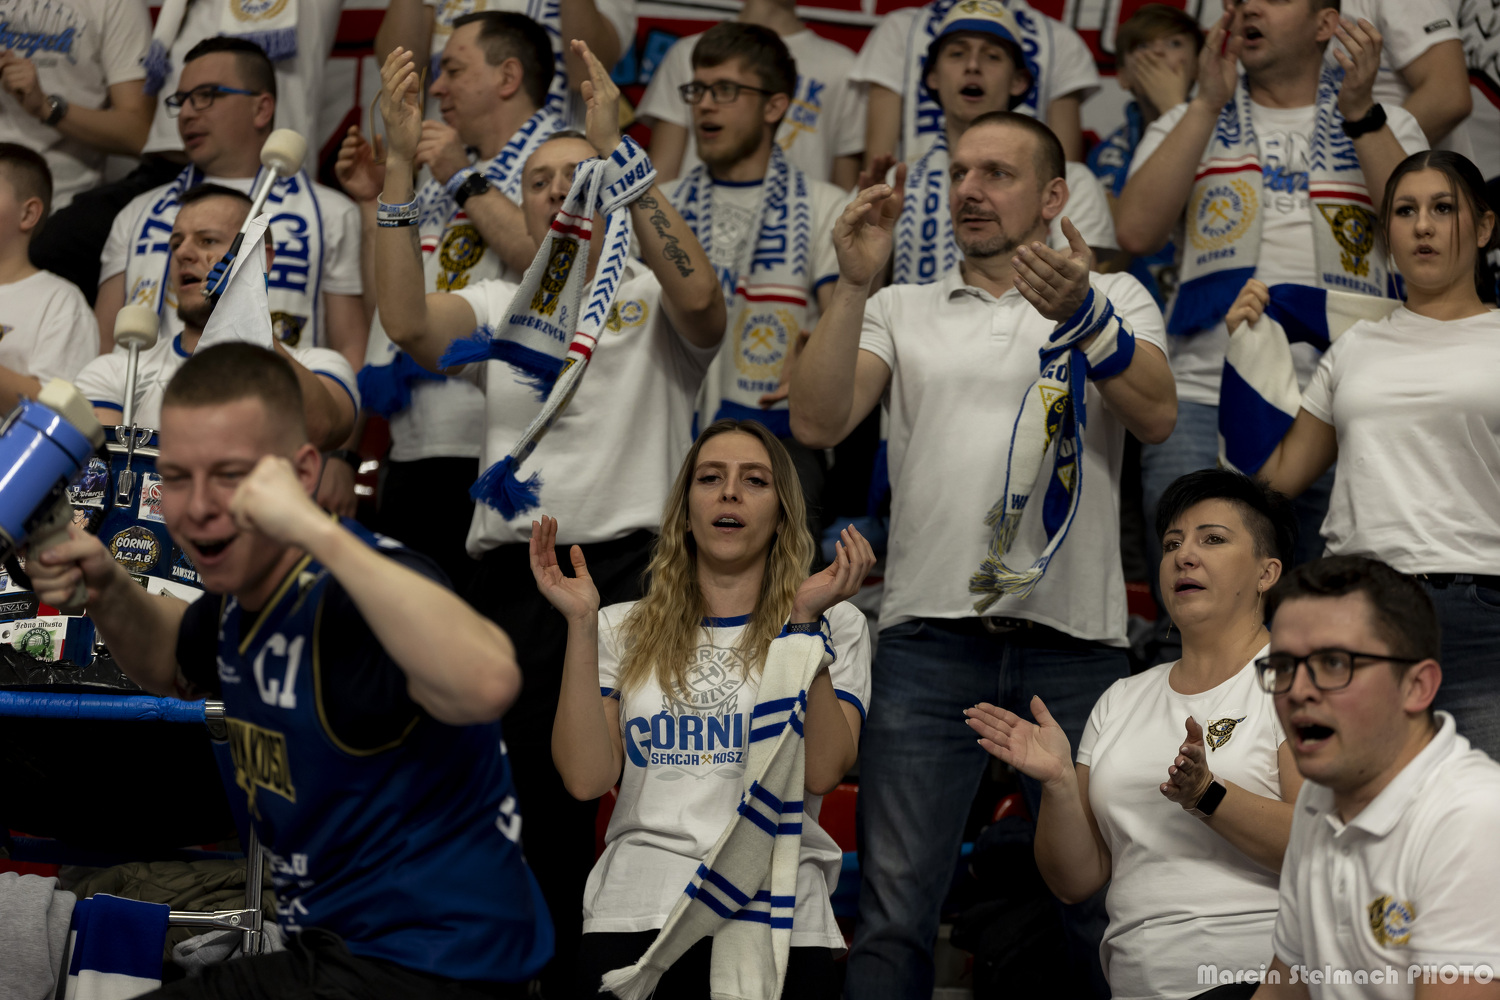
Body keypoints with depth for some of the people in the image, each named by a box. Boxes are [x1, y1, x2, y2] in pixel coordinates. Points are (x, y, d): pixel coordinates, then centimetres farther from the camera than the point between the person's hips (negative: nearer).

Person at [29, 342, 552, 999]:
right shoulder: (246, 588, 5)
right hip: (335, 945, 9)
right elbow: (174, 665, 29)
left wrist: (318, 532, -41)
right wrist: (106, 588, 7)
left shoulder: (350, 599, -23)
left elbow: (488, 685, -44)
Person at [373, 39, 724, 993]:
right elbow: (408, 322, -7)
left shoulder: (652, 301, 7)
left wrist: (615, 150, -20)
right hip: (514, 577, 3)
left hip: (633, 566, -3)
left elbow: (698, 294, -18)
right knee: (541, 814, 8)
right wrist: (402, 161, -14)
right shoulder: (497, 307, 14)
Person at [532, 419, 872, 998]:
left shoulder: (835, 626, 11)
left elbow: (821, 772, -5)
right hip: (635, 912, 1)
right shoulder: (624, 630, 16)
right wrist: (580, 625, -1)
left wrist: (806, 620, -10)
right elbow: (587, 777, 2)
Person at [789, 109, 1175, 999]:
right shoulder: (902, 311, 16)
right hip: (929, 635, 1)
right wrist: (854, 283, -6)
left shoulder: (1114, 298, 13)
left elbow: (1156, 417, -5)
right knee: (897, 909, -4)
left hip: (1075, 640, 0)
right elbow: (817, 423, 2)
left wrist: (1080, 314, -20)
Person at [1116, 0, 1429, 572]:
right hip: (1206, 401, 0)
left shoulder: (1385, 127, 15)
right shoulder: (1189, 123, 17)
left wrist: (1360, 112, -9)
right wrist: (1209, 104, -3)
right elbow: (1136, 234, -2)